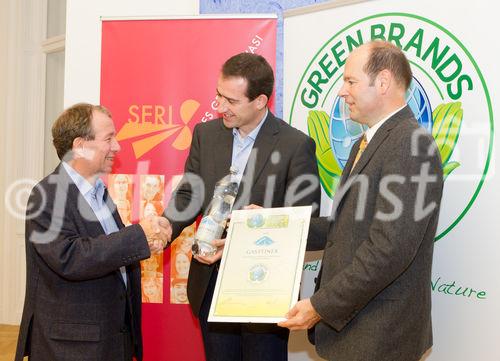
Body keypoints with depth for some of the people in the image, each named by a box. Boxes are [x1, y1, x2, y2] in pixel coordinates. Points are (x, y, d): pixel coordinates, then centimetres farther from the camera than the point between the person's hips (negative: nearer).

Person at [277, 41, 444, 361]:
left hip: (379, 335, -8)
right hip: (348, 321, 8)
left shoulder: (410, 145, -19)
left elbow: (388, 250, -25)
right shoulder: (368, 143, 14)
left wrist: (321, 306, -19)